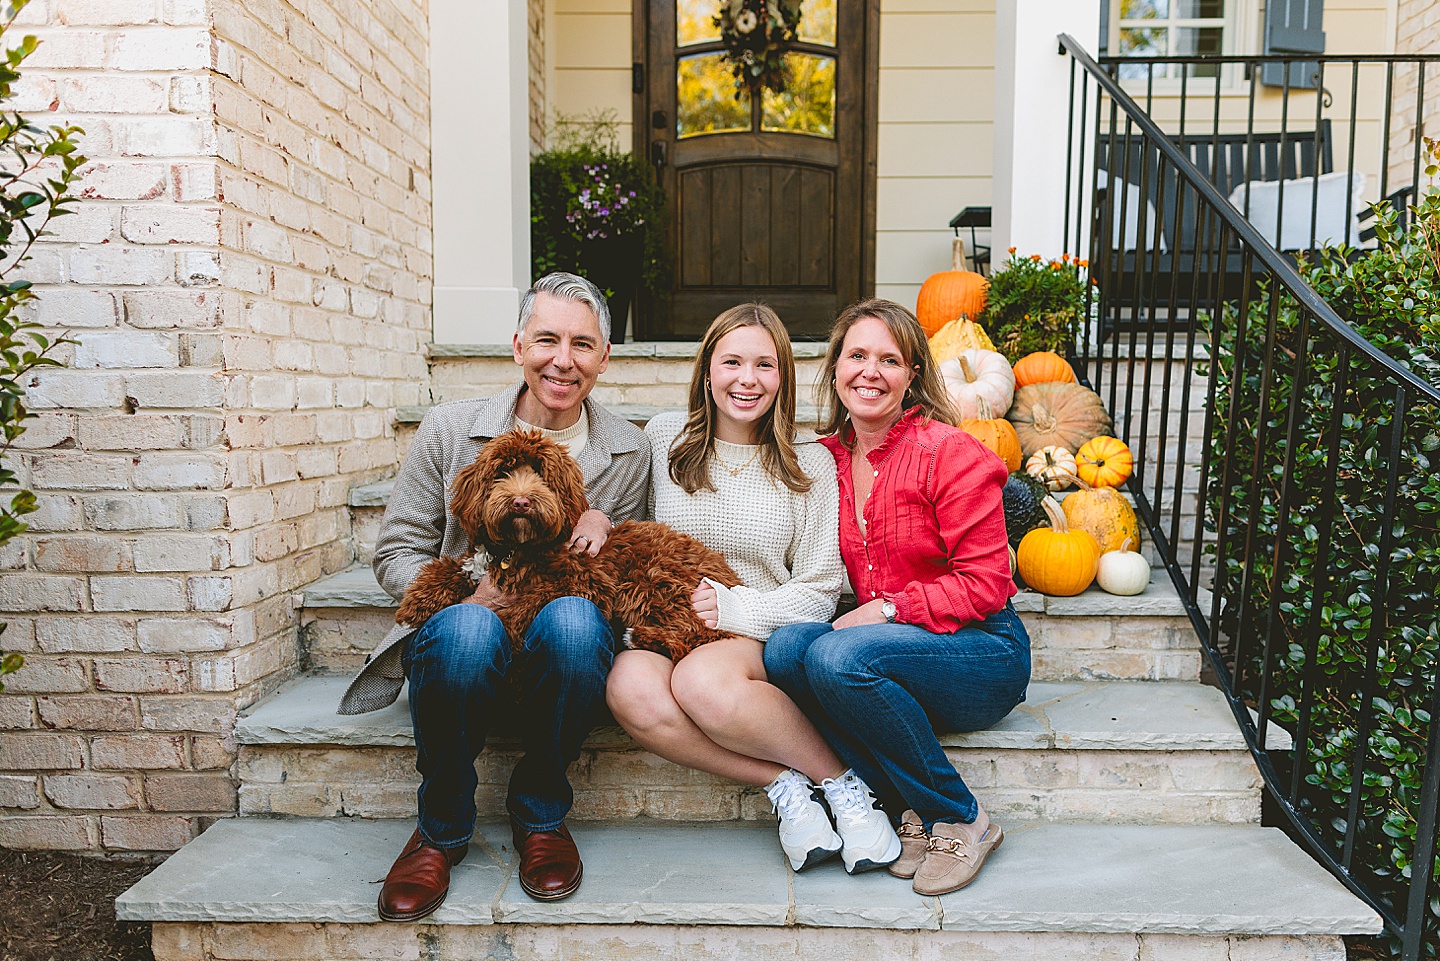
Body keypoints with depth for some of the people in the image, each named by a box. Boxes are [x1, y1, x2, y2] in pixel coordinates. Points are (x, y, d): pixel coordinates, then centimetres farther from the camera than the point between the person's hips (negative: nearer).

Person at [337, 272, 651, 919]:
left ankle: (539, 812, -8)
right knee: (468, 628, -37)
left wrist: (604, 531, -9)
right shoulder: (449, 430, 2)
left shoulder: (629, 452, 6)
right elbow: (395, 553, 3)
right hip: (455, 640, 0)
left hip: (558, 648, 1)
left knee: (574, 618, -36)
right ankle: (442, 827, -8)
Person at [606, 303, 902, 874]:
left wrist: (734, 608, -13)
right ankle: (783, 785, -20)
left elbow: (818, 592, 2)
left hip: (766, 639, -2)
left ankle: (842, 782, -15)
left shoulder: (810, 464, 4)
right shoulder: (664, 437, 9)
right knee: (630, 687, -34)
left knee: (703, 679, -37)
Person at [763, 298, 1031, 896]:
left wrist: (888, 608, -19)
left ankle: (959, 819, -11)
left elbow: (984, 583, -13)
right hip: (882, 648, 5)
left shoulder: (950, 453, -11)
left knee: (839, 657, -32)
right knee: (785, 648, -24)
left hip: (981, 653, -5)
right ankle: (911, 809, -14)